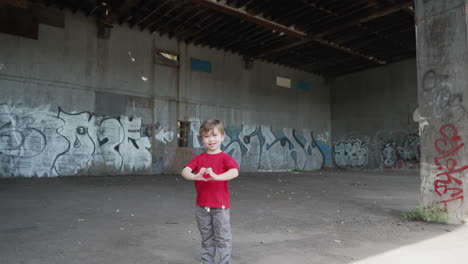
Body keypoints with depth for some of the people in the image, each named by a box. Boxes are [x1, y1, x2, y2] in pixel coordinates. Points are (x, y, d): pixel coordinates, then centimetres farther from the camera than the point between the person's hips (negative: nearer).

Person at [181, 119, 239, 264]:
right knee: (206, 239, 19)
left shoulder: (225, 158, -7)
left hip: (220, 206, -4)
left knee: (223, 238, 6)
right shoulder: (199, 158, 4)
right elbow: (184, 171, -9)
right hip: (202, 207, 4)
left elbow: (234, 172, -25)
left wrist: (216, 176, -39)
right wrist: (195, 176, -30)